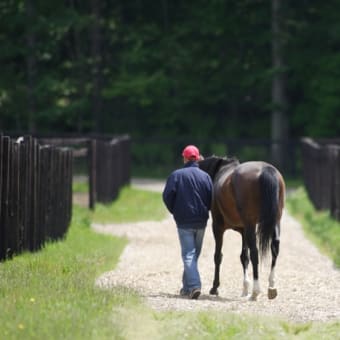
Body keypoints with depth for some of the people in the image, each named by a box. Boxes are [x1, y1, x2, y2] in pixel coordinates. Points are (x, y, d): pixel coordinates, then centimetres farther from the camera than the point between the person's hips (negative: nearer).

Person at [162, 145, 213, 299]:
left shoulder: (176, 175, -6)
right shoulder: (205, 176, 2)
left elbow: (167, 196, -11)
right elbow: (212, 199, 1)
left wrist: (175, 211, 6)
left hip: (184, 221, -3)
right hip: (201, 221, 3)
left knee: (188, 254, -6)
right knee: (194, 254, 16)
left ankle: (194, 285, -22)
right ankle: (187, 286, 25)